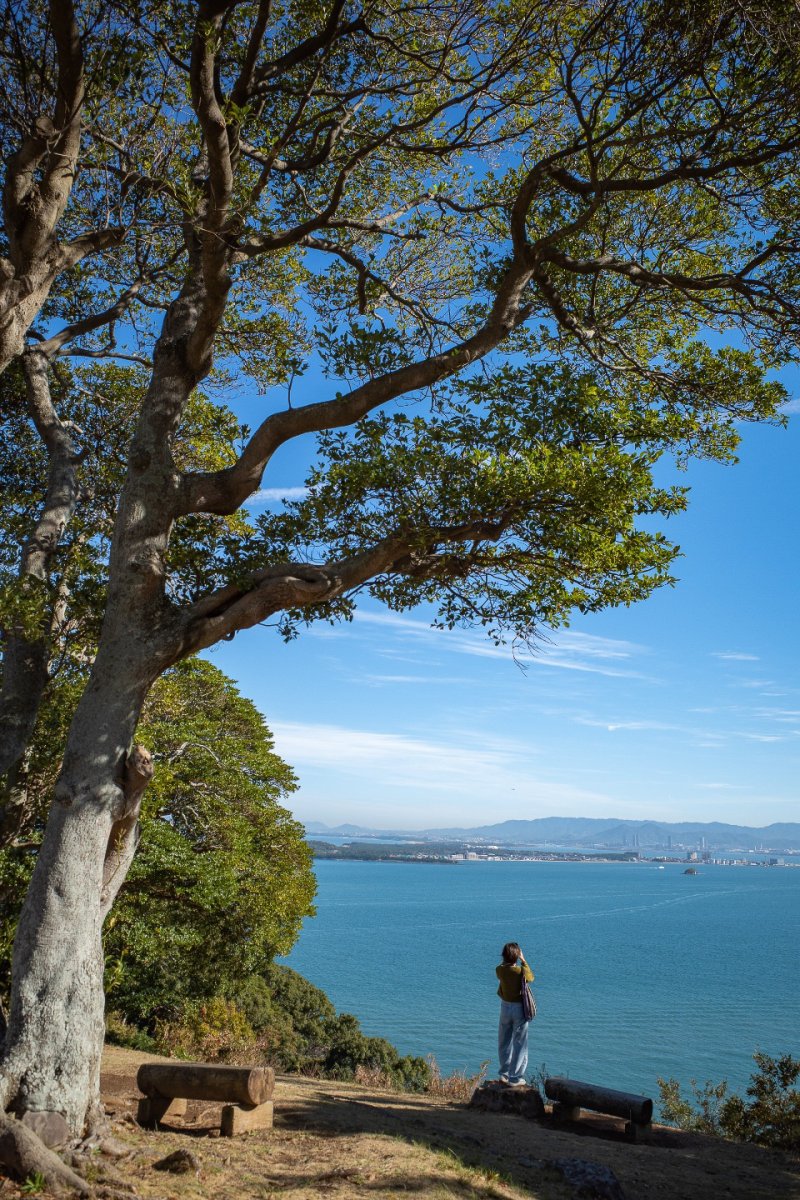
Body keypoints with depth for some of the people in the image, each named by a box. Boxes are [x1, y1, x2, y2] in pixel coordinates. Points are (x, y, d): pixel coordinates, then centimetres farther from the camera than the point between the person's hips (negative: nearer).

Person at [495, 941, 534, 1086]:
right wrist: (523, 961, 4)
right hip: (519, 1009, -4)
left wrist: (506, 959, 6)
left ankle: (504, 1074, 27)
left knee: (504, 1042, 19)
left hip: (505, 1007, 4)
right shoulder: (521, 971, -21)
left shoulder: (499, 970, -11)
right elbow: (531, 978, 2)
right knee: (520, 1044, 6)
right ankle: (515, 1078, 8)